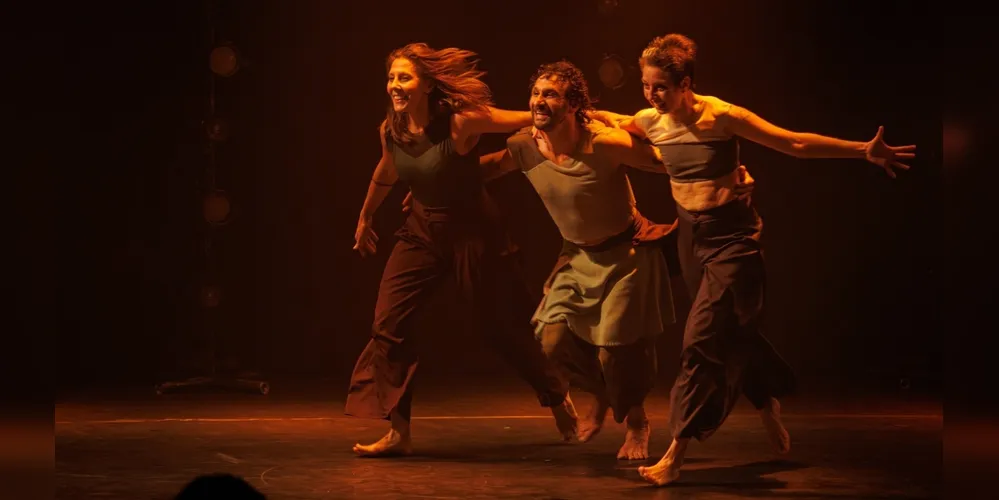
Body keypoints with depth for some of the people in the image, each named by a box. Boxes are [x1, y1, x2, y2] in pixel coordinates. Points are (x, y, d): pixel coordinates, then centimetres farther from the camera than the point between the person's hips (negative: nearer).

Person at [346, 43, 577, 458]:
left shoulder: (460, 121, -23)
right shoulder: (390, 130, -5)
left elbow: (534, 119, -21)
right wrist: (364, 218, 30)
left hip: (472, 232, -5)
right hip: (422, 232, 5)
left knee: (502, 327, 6)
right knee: (388, 323, -7)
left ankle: (558, 399, 34)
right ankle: (398, 432, 5)